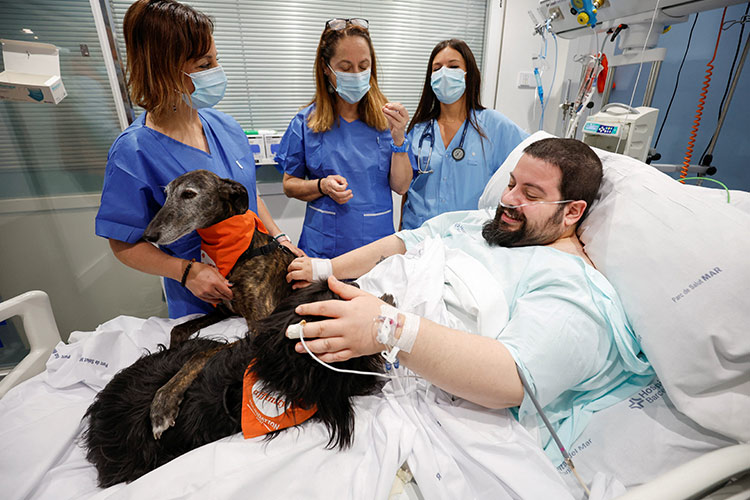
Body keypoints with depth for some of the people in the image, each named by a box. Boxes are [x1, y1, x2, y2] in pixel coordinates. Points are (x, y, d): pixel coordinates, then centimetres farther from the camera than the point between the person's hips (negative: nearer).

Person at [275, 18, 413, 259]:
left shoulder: (386, 117, -2)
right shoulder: (306, 122, -3)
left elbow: (401, 187, -5)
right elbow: (290, 185, 2)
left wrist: (398, 138, -18)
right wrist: (322, 186, -16)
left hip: (378, 242, 1)